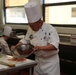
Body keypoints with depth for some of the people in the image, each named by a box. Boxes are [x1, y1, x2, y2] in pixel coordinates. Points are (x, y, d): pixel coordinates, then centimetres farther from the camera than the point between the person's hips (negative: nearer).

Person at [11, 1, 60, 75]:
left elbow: (54, 46, -30)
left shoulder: (50, 29, -21)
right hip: (38, 60, 6)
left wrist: (40, 48, -44)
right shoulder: (31, 28, -2)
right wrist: (16, 46, -7)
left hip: (51, 60, -5)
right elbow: (25, 40, 10)